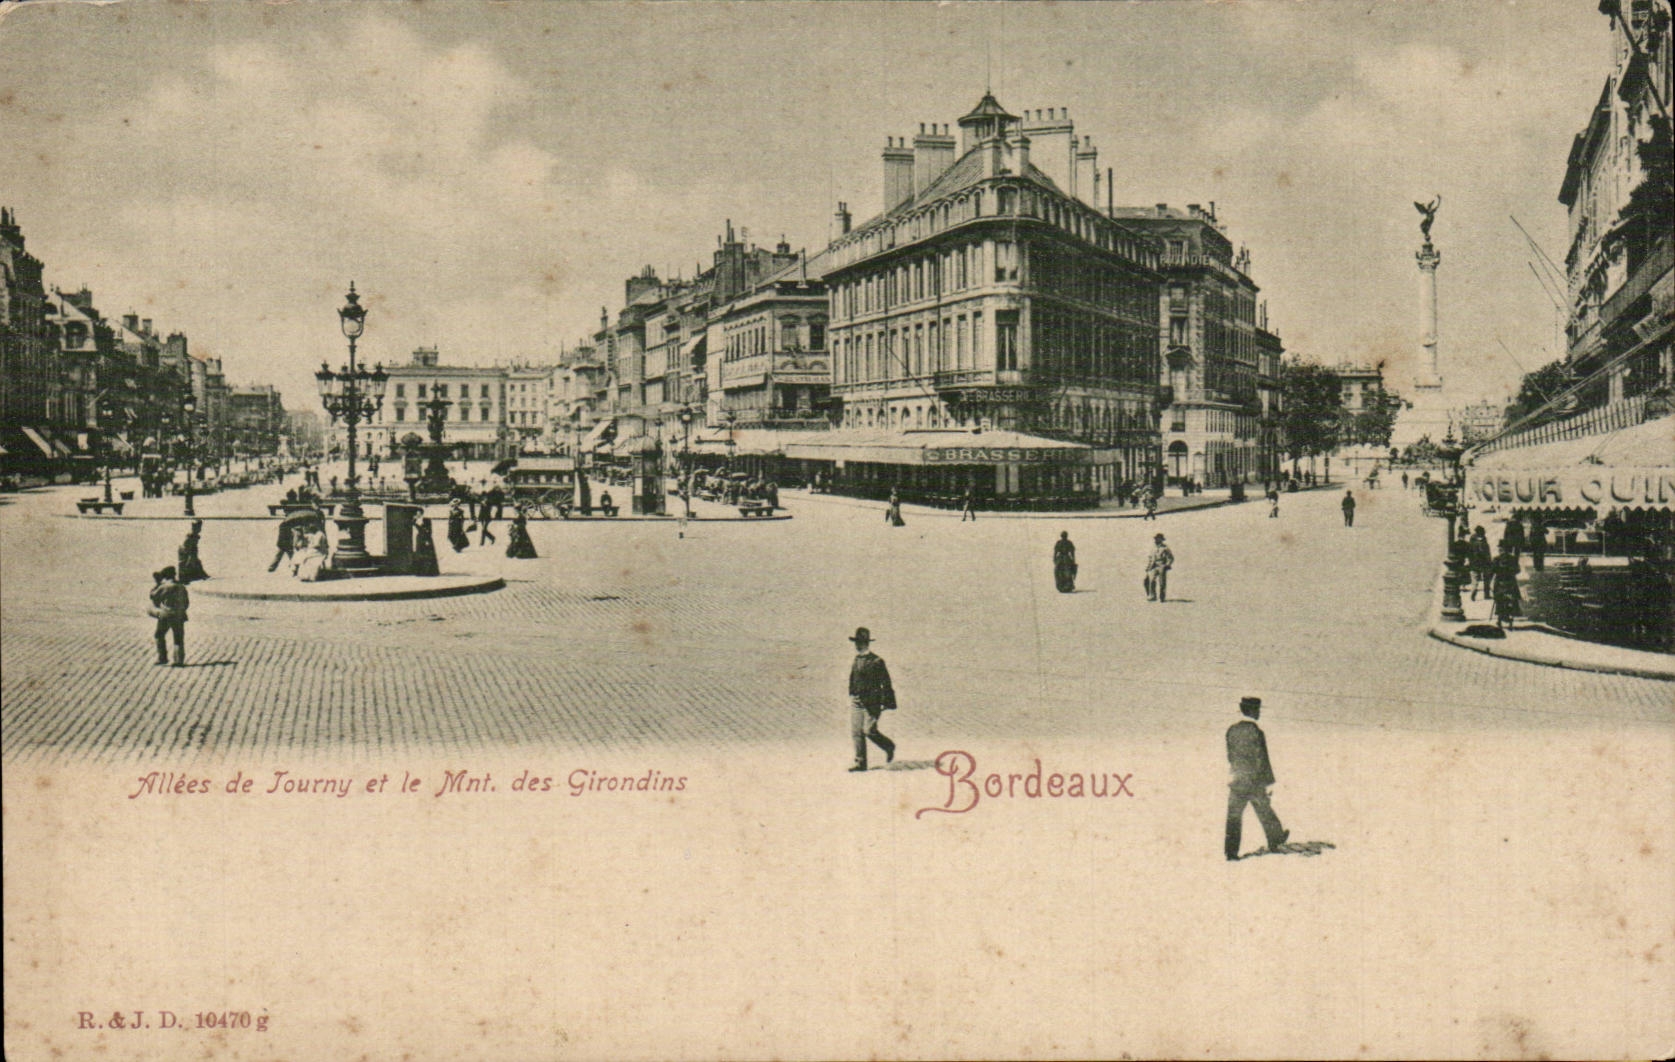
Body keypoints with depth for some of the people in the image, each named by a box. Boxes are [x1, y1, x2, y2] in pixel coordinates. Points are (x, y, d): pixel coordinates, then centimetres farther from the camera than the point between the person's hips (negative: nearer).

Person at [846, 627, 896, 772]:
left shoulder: (876, 661, -8)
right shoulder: (856, 661, 13)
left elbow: (886, 683, -7)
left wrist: (886, 703, -11)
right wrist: (851, 697, 20)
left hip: (872, 702, -6)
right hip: (856, 701, 7)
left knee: (869, 730, -11)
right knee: (856, 732, 1)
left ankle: (889, 746, 15)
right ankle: (860, 762, 7)